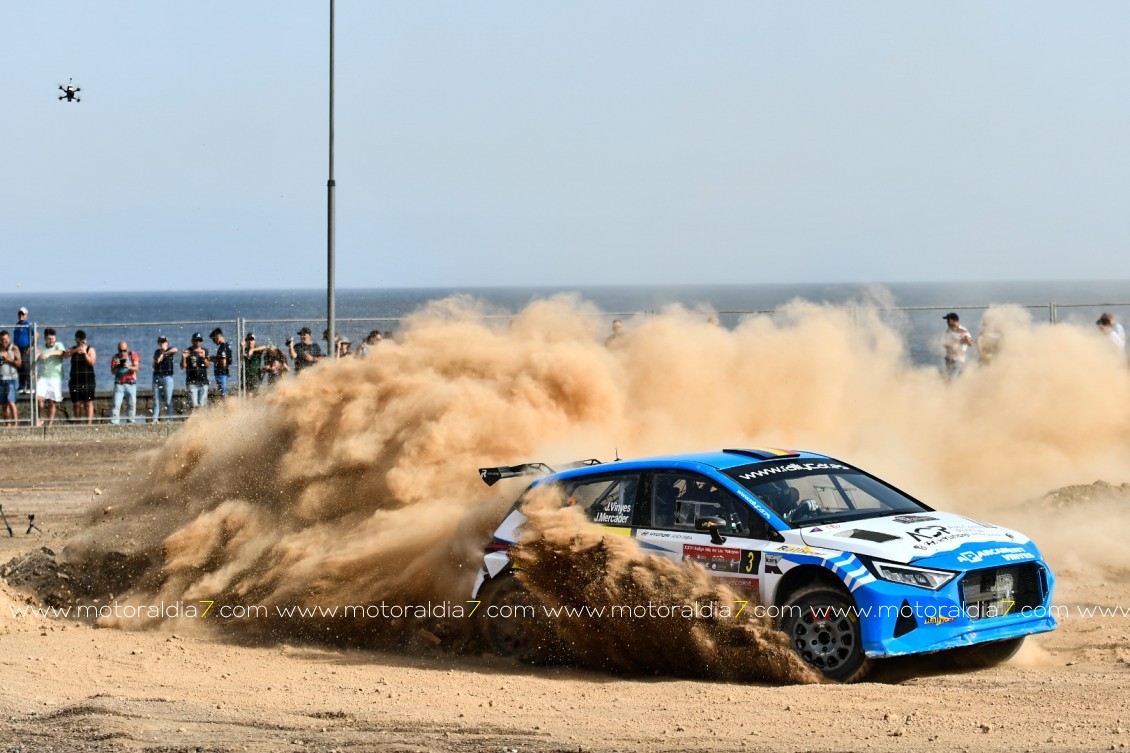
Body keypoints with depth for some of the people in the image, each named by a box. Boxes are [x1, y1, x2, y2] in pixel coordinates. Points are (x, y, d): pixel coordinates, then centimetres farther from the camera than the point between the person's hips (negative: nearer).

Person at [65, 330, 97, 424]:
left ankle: (89, 423, -8)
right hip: (75, 381, 2)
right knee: (77, 404, 2)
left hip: (88, 381, -2)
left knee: (88, 403, -6)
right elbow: (64, 355, -10)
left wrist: (85, 353, -20)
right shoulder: (72, 349, 9)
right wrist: (75, 351, -26)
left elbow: (92, 362, -8)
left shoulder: (90, 350, 4)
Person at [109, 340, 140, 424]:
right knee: (116, 404, -11)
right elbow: (112, 372, -1)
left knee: (132, 404, 1)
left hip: (131, 384, 1)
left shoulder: (133, 355, 3)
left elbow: (136, 368, -6)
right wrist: (116, 366, -22)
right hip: (119, 384, -1)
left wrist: (129, 367, -26)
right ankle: (114, 422, -15)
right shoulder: (115, 357, 4)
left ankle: (132, 422, 9)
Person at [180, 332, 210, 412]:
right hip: (192, 382, -3)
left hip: (203, 382, 3)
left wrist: (203, 357, -19)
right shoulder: (187, 351, 0)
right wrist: (184, 358, -21)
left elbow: (208, 365, -1)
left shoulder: (205, 351, 8)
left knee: (202, 405, 4)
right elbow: (183, 367, -3)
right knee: (194, 405, -10)